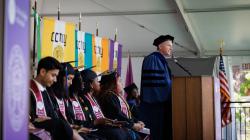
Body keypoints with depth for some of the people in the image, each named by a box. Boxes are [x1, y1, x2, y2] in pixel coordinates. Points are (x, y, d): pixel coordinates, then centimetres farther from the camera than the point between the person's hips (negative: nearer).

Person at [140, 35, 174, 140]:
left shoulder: (163, 61, 20)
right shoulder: (152, 59, -9)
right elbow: (151, 81, -19)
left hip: (163, 101, 10)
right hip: (156, 101, -10)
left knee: (165, 130, 7)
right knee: (156, 131, -10)